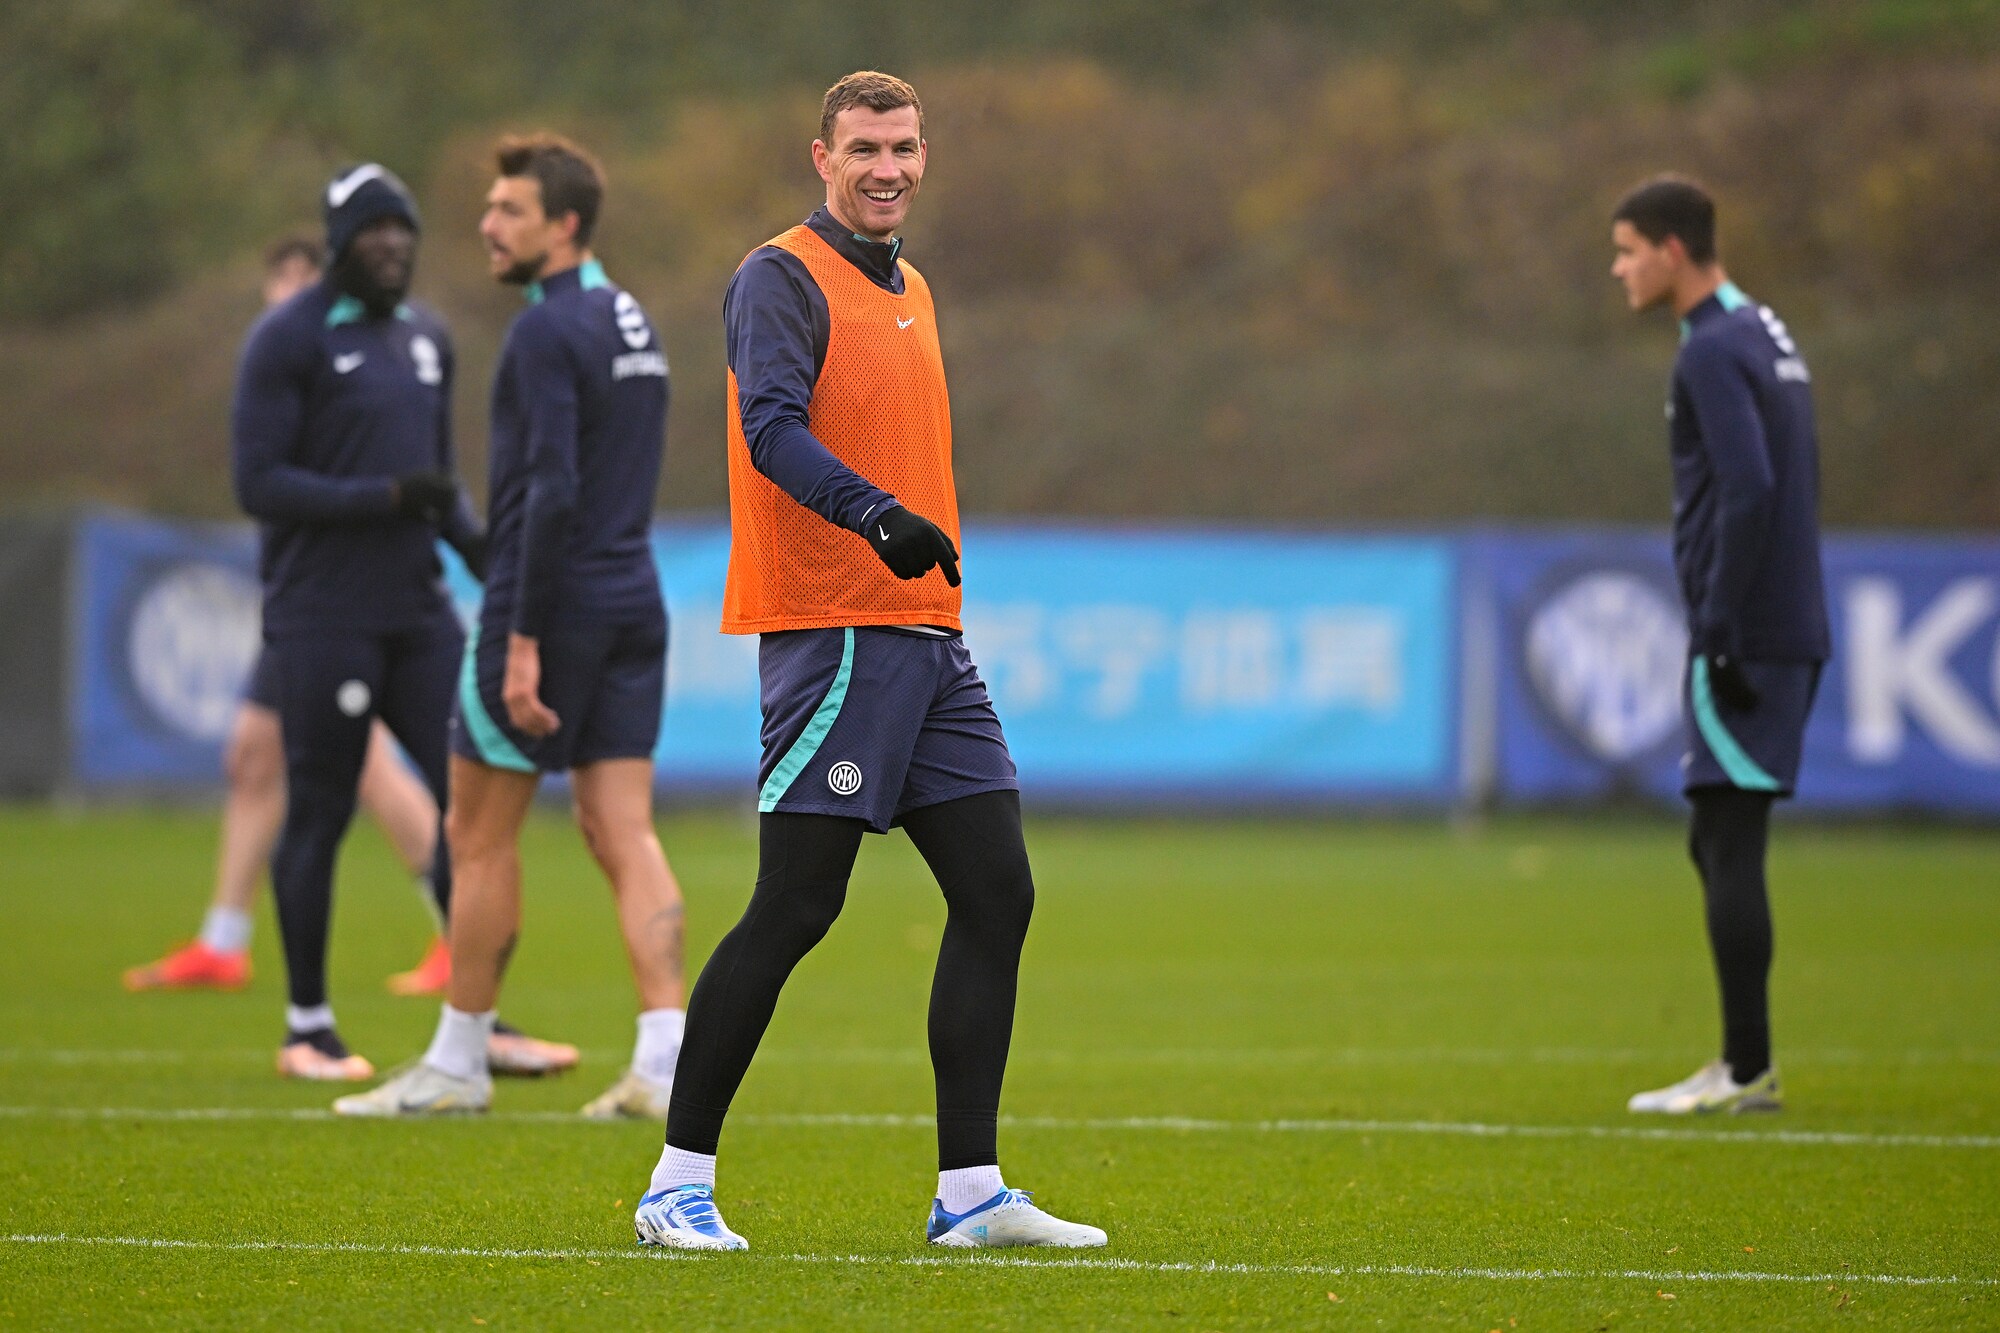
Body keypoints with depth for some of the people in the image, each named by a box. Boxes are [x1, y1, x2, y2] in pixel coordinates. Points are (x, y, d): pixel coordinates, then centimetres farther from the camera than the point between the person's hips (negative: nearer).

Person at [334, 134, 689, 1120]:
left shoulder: (548, 330, -14)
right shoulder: (630, 322, 14)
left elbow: (552, 491, -22)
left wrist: (524, 641, -21)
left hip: (551, 603, -8)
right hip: (632, 599, 8)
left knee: (479, 836, 4)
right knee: (621, 833, 3)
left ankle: (458, 1064, 11)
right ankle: (664, 1064, -7)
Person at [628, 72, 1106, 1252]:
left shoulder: (909, 290, 20)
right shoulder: (783, 279, -7)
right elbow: (774, 429, -22)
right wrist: (874, 514, -37)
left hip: (928, 631, 8)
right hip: (830, 633, -8)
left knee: (997, 895, 2)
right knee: (795, 910, -9)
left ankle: (970, 1191, 6)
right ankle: (680, 1181, 0)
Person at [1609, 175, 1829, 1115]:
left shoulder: (1714, 351, -13)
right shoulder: (1766, 335, 18)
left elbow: (1748, 491, -22)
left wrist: (1719, 634, -20)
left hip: (1745, 639, -10)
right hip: (1789, 631, 10)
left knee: (1729, 845, -8)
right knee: (1720, 845, 12)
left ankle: (1745, 1069, -8)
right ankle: (1747, 1064, 12)